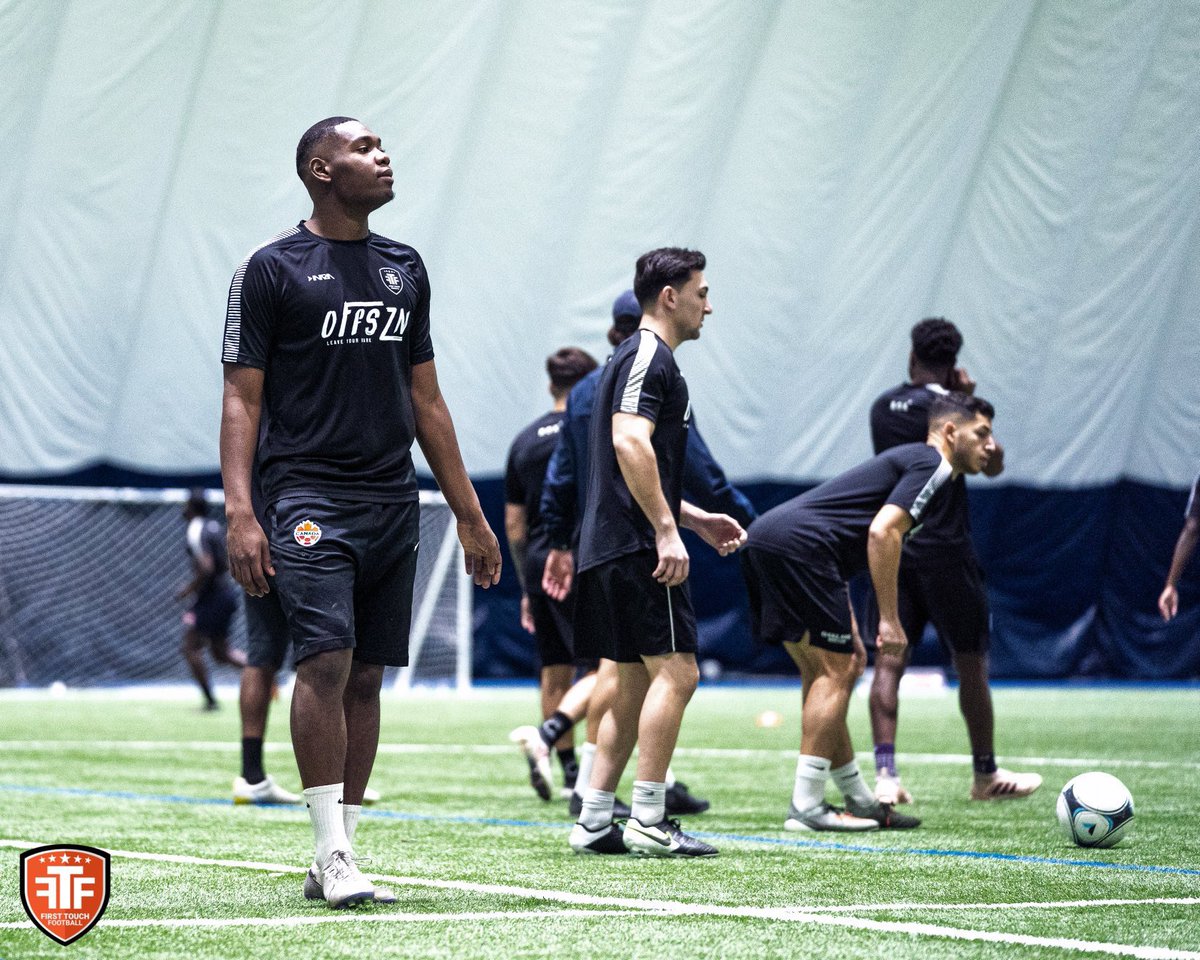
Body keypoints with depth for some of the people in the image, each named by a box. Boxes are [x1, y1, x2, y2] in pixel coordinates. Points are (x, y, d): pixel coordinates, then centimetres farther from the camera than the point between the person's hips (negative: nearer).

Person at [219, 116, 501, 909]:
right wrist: (241, 514, -15)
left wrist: (470, 514, 17)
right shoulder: (272, 270, -2)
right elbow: (243, 399, -4)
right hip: (311, 497, -6)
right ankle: (332, 854, -13)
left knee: (366, 678, 5)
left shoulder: (404, 269, 15)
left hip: (394, 501, 6)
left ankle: (338, 851, 11)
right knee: (326, 661, -17)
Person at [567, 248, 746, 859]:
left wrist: (696, 518, 26)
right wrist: (669, 531, -25)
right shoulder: (649, 357, -9)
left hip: (609, 549, 11)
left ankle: (593, 821, 9)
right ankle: (648, 822, -11)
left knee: (636, 682, 11)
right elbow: (630, 443, -24)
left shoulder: (635, 358, 23)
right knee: (676, 671, -10)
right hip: (638, 548, -11)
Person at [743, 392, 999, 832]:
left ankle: (861, 803, 21)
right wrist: (889, 619, -13)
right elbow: (882, 532, -15)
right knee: (833, 672, -5)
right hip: (798, 544, -10)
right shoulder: (932, 466, -1)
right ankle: (806, 806, -7)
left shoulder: (905, 461, 30)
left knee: (826, 672, 14)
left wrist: (849, 632, 27)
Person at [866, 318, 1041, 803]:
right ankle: (985, 774, 20)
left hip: (890, 548, 5)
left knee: (888, 661, -2)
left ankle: (885, 773, -15)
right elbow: (992, 464, -1)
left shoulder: (883, 407, 9)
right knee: (970, 663, 9)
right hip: (944, 553, -5)